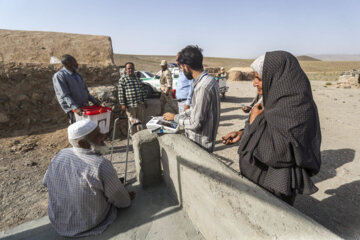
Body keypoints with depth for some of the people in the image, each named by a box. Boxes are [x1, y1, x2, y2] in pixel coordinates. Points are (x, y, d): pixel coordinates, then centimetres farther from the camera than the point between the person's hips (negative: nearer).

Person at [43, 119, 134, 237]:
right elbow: (121, 201, -19)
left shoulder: (60, 155, -13)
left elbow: (46, 182, 7)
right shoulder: (102, 165, -33)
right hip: (89, 226, -5)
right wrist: (128, 198, 3)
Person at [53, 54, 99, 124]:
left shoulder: (77, 75, 16)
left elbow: (85, 90, 20)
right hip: (73, 110, -7)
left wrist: (94, 101, 7)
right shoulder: (59, 76, -7)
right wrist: (75, 108, -30)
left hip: (85, 107, 7)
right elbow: (64, 95, -18)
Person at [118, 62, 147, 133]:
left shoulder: (138, 79, 14)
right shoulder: (122, 79, -2)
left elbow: (142, 90, 15)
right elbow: (121, 93, -7)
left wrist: (145, 101, 12)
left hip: (140, 104, 5)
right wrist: (123, 104, -13)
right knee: (132, 121, 3)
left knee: (141, 120, 12)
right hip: (130, 105, -5)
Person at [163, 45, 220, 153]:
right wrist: (178, 115, 10)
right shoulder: (209, 79, 5)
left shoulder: (202, 87, -28)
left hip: (199, 144, -9)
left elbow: (195, 124, -24)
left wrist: (175, 117, -10)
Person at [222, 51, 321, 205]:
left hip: (275, 185, -8)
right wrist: (241, 134, 2)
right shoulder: (278, 100, 0)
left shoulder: (293, 109, -29)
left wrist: (254, 121, -19)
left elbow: (270, 152, -30)